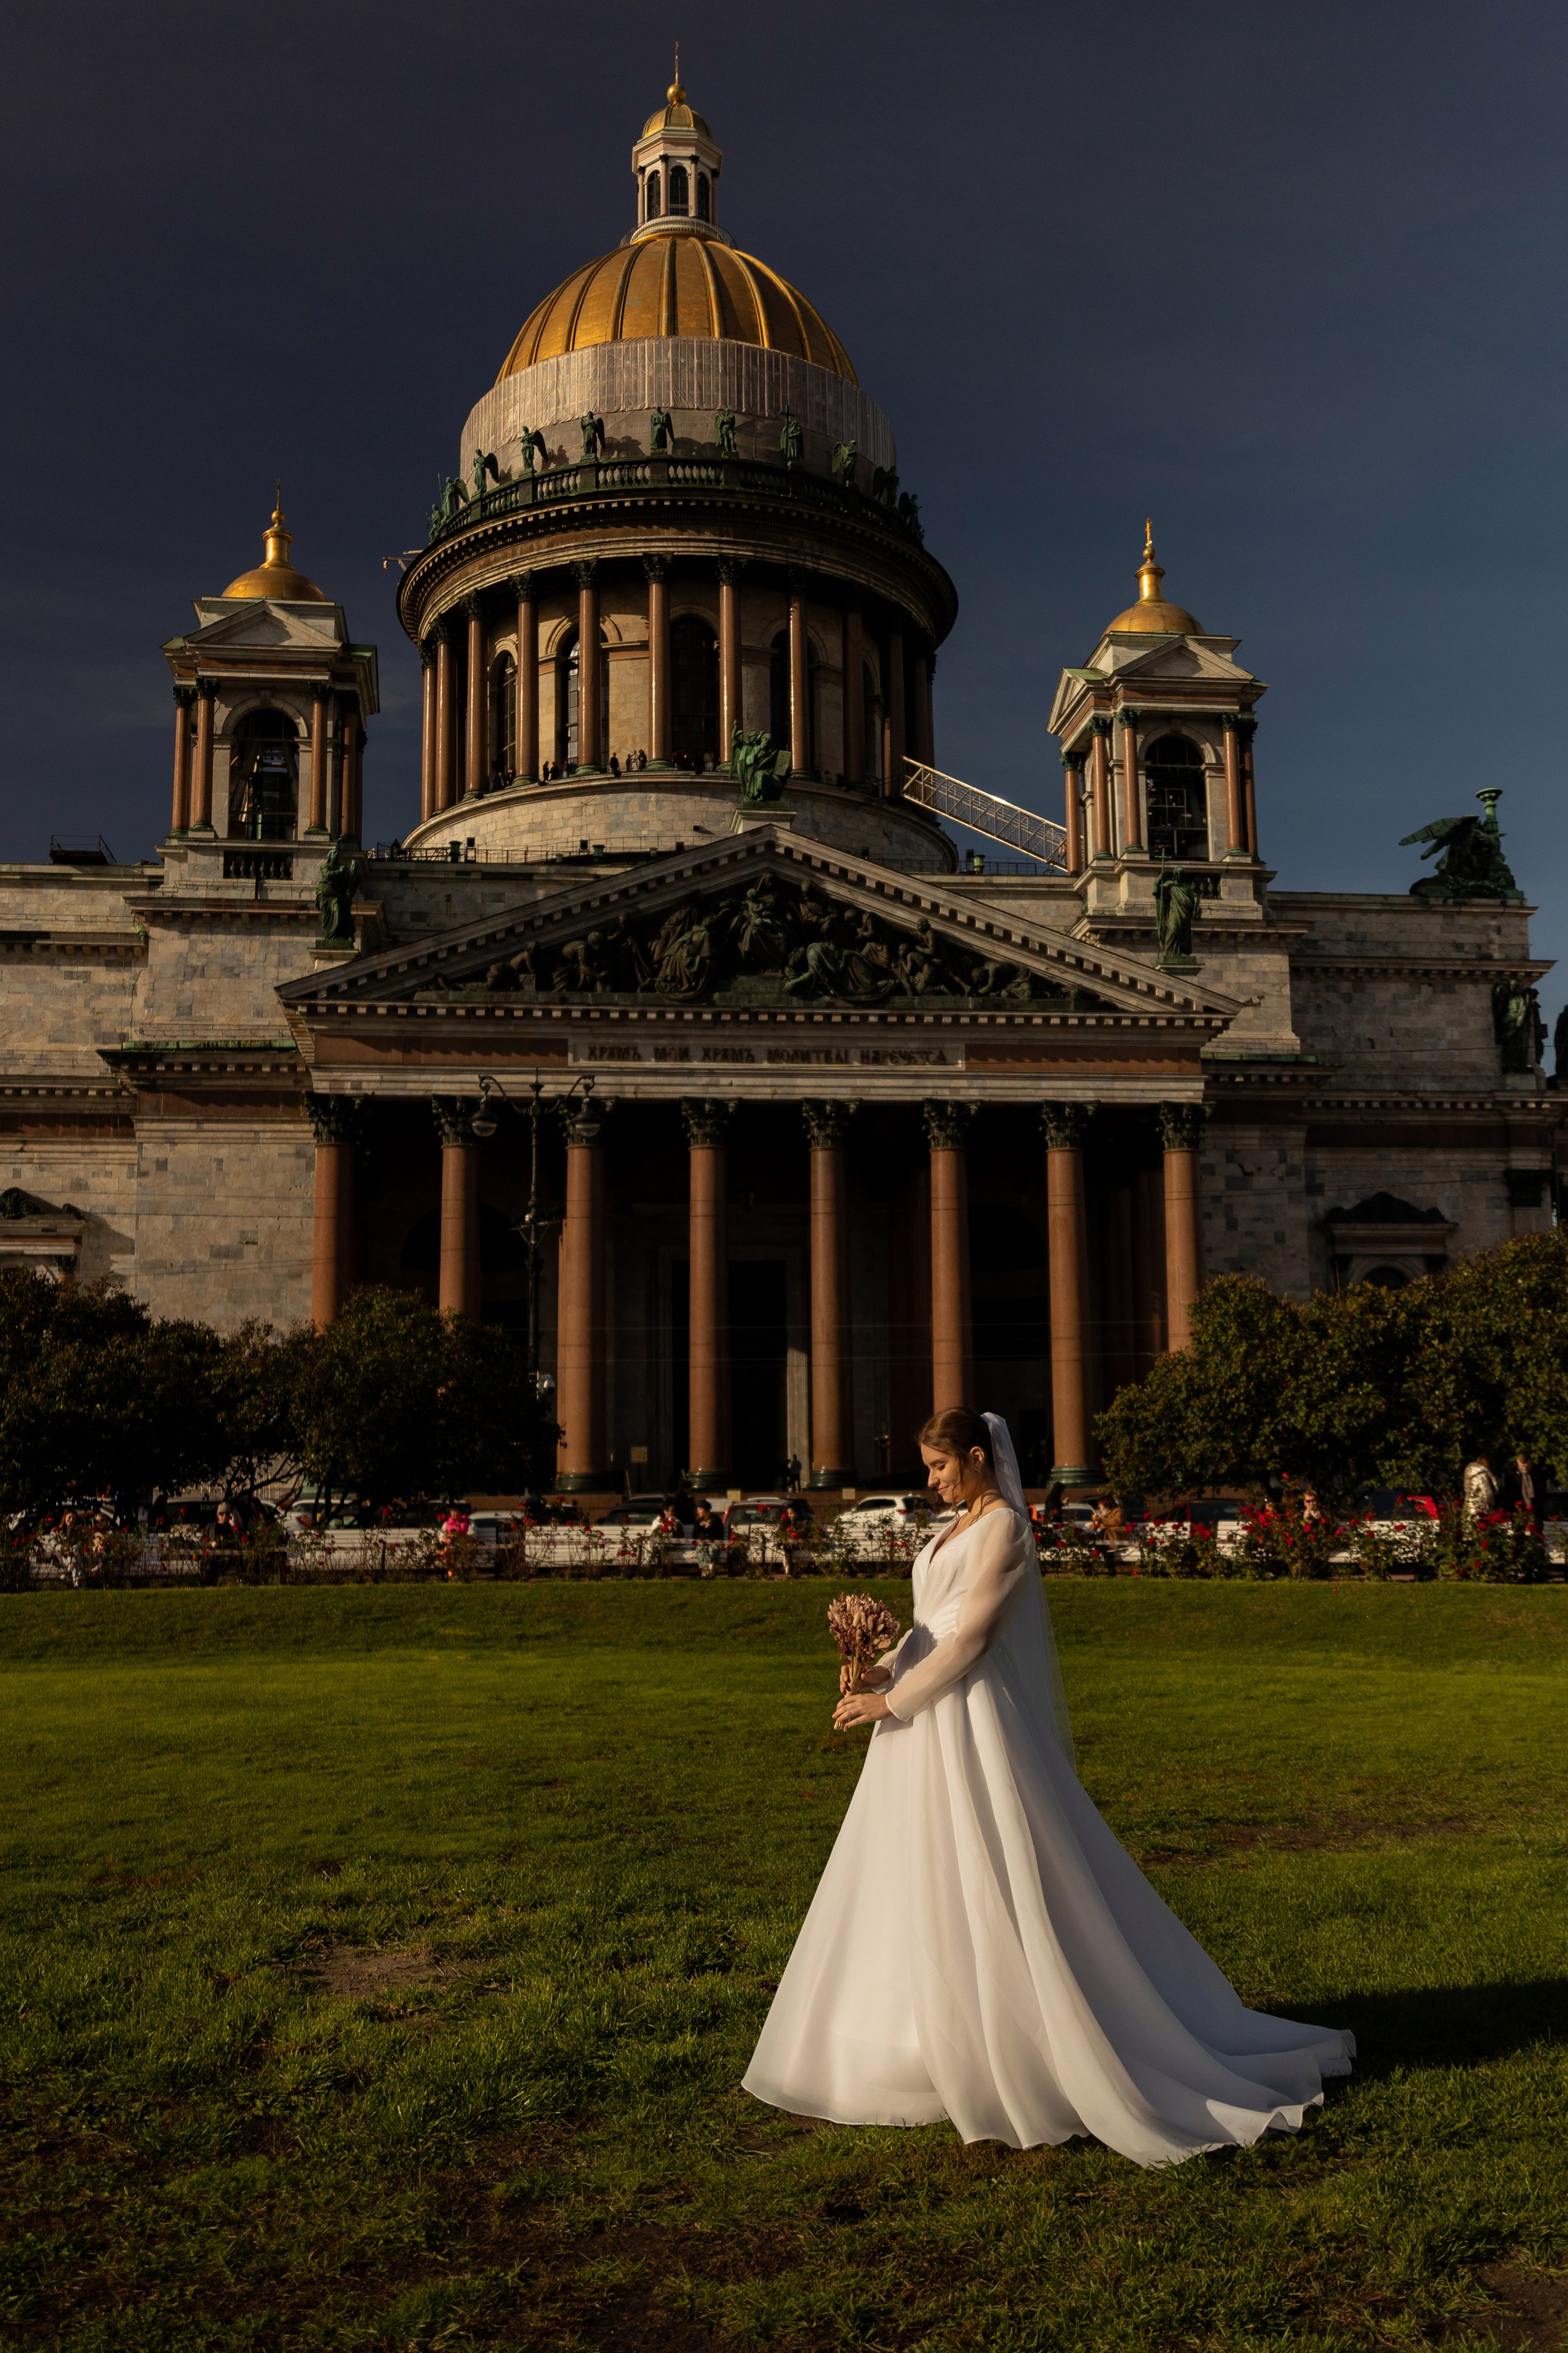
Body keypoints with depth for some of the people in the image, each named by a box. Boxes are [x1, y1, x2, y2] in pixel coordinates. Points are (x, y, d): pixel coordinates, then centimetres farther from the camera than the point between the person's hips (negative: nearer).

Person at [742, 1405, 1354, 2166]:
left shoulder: (1003, 1529, -13)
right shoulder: (957, 1527, 15)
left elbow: (968, 1637, -18)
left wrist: (891, 1701, -16)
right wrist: (879, 1671, -1)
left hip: (972, 1728, -9)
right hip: (929, 1723, 9)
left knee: (990, 1887, -5)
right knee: (923, 1885, 12)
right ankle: (936, 2035, 21)